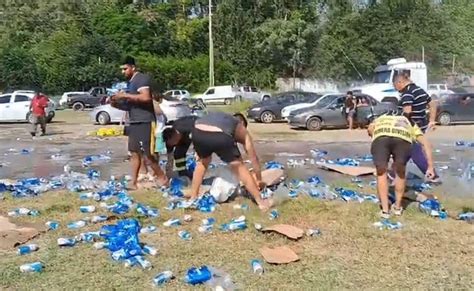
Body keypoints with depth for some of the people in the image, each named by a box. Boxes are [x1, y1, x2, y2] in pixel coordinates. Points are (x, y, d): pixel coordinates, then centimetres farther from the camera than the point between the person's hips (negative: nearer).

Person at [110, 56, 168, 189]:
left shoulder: (141, 78, -10)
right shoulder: (131, 82, 20)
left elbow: (145, 97, -25)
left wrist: (125, 95, -19)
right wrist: (117, 103, 8)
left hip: (144, 122, -10)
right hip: (134, 122, 10)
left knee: (146, 154, -8)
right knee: (134, 153, 8)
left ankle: (162, 177, 6)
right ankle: (133, 183, 13)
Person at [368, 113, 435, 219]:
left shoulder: (381, 119, 45)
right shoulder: (410, 124, 43)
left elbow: (370, 128, 22)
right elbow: (426, 144, 30)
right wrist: (430, 166, 28)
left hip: (380, 137, 0)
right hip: (403, 139, 0)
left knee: (381, 173, 20)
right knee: (400, 173, 25)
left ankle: (385, 210, 21)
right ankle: (397, 207, 36)